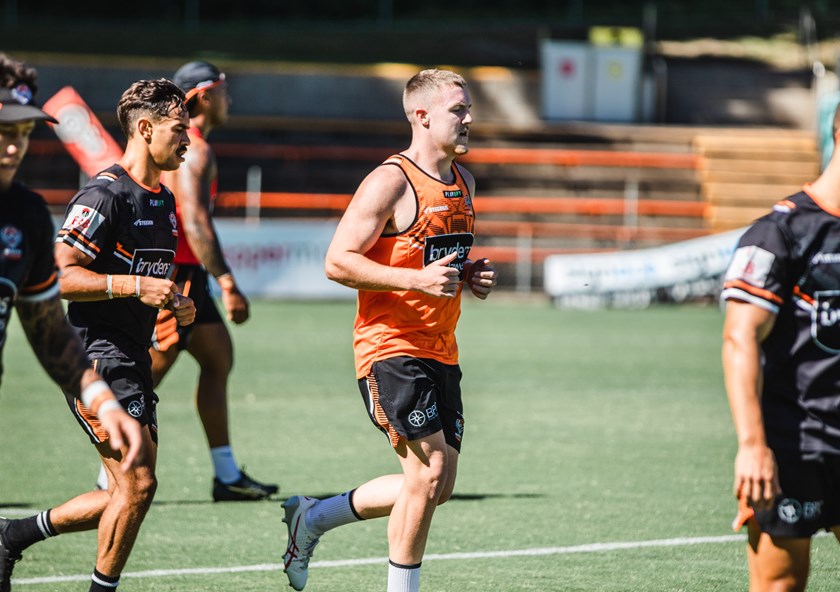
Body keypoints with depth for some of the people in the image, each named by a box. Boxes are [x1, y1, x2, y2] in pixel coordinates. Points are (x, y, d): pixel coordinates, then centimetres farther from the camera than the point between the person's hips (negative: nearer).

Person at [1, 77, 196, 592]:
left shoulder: (164, 200, 16)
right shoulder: (106, 194, -14)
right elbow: (59, 275, -18)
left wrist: (175, 305, 7)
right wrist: (135, 286, -24)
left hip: (134, 362, 9)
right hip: (96, 361, -9)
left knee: (130, 491, 8)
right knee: (138, 484, -13)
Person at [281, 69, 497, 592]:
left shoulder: (464, 181, 14)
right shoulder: (391, 182, -12)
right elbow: (338, 261, -15)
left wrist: (470, 276, 6)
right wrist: (417, 279, -24)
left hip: (441, 352, 9)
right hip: (391, 347, -9)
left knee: (438, 484, 7)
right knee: (430, 470, -14)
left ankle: (313, 517, 23)